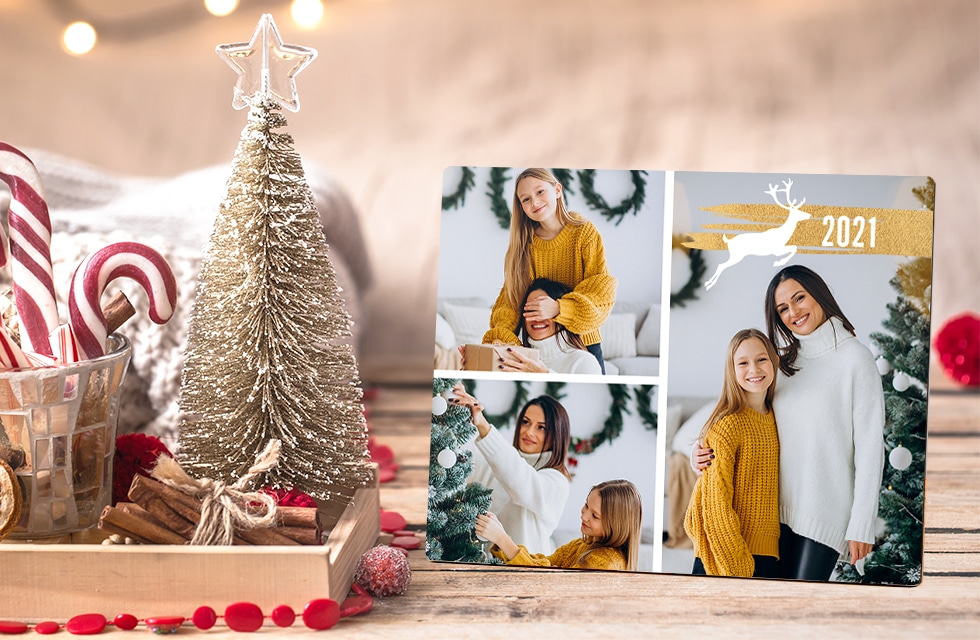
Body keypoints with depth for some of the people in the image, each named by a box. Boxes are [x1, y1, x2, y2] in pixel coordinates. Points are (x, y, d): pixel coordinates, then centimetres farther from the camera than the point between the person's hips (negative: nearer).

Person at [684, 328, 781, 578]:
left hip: (768, 558, 6)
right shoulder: (727, 426, -11)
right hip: (726, 559, -6)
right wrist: (737, 567, -15)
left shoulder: (777, 420, 8)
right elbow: (716, 504, -13)